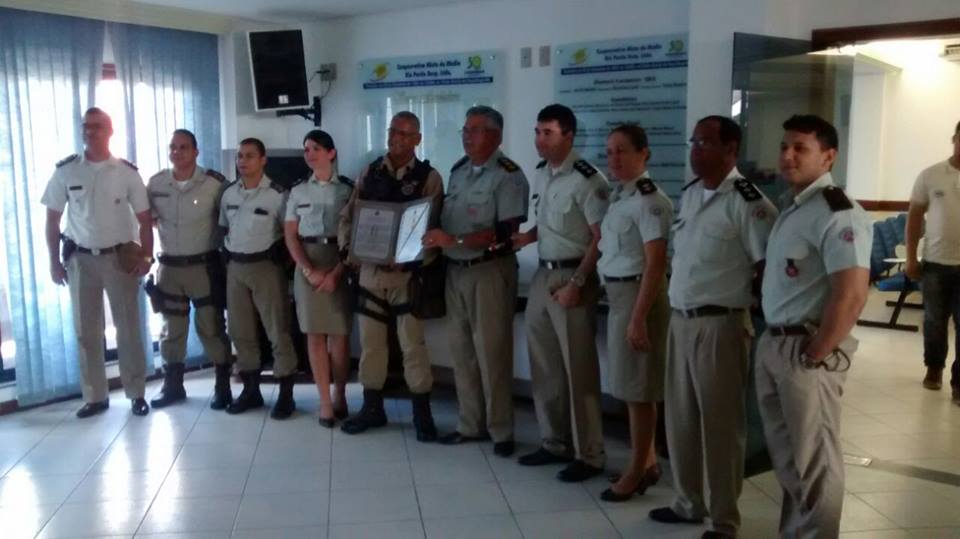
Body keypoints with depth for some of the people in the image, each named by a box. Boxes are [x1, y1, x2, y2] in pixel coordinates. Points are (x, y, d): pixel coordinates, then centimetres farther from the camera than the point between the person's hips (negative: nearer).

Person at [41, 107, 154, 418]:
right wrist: (54, 261, 0)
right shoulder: (65, 171, -1)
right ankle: (95, 396, 18)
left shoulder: (127, 172, -3)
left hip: (120, 257, -1)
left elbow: (144, 218, 2)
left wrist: (146, 256, -7)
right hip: (80, 258, 1)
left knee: (128, 327, 5)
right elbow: (53, 219, 4)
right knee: (86, 330, 7)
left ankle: (136, 393, 15)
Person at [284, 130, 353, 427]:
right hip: (307, 263, 2)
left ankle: (340, 395, 15)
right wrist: (309, 271, -8)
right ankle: (325, 401, 4)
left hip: (341, 262, -2)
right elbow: (290, 235, 6)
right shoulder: (298, 191, 9)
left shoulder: (348, 188, 2)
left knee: (339, 334, 0)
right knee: (315, 334, 0)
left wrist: (336, 273, -10)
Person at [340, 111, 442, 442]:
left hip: (408, 272, -4)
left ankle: (422, 413, 12)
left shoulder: (428, 177, -3)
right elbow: (348, 217, 10)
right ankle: (372, 407, 25)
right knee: (370, 341, 11)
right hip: (370, 269, 4)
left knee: (413, 343, 0)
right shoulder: (370, 173, 8)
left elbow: (432, 226, -7)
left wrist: (415, 262, -20)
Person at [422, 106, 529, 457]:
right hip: (455, 270, 7)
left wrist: (454, 240, -23)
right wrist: (437, 240, 0)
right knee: (461, 350, 10)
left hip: (490, 270, -7)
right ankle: (471, 424, 22)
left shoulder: (508, 176, -11)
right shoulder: (458, 171, 12)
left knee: (491, 352, -2)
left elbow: (506, 231, -19)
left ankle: (501, 431, 11)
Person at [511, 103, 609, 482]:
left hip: (571, 277, -8)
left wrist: (577, 283, -19)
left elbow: (602, 237, -16)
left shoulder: (586, 180, -15)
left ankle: (588, 455, 10)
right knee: (544, 366, 13)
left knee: (578, 369, -1)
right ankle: (554, 443, 27)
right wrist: (528, 236, 2)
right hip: (542, 274, 8)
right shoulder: (541, 174, 10)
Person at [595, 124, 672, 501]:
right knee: (630, 385, 15)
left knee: (638, 388, 1)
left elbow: (655, 264, -19)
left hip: (638, 294, -9)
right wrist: (623, 308, 11)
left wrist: (639, 317, -22)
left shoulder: (649, 200, -16)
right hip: (616, 294, 9)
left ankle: (636, 471, 13)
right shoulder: (617, 196, 11)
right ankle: (647, 463, 27)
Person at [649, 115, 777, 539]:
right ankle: (688, 503, 32)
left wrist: (744, 301, -7)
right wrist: (678, 308, 15)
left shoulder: (746, 202, -15)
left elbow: (768, 266, -15)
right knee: (680, 417, 16)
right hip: (680, 320, 8)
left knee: (719, 423, 3)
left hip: (719, 325, -8)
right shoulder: (689, 195, 11)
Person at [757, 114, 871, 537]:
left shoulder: (837, 214, -17)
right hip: (772, 346, 9)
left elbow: (851, 295, -25)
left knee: (813, 460, 4)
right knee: (785, 454, 20)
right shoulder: (791, 211, 13)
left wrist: (814, 355, -19)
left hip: (805, 352, -9)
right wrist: (773, 343, 12)